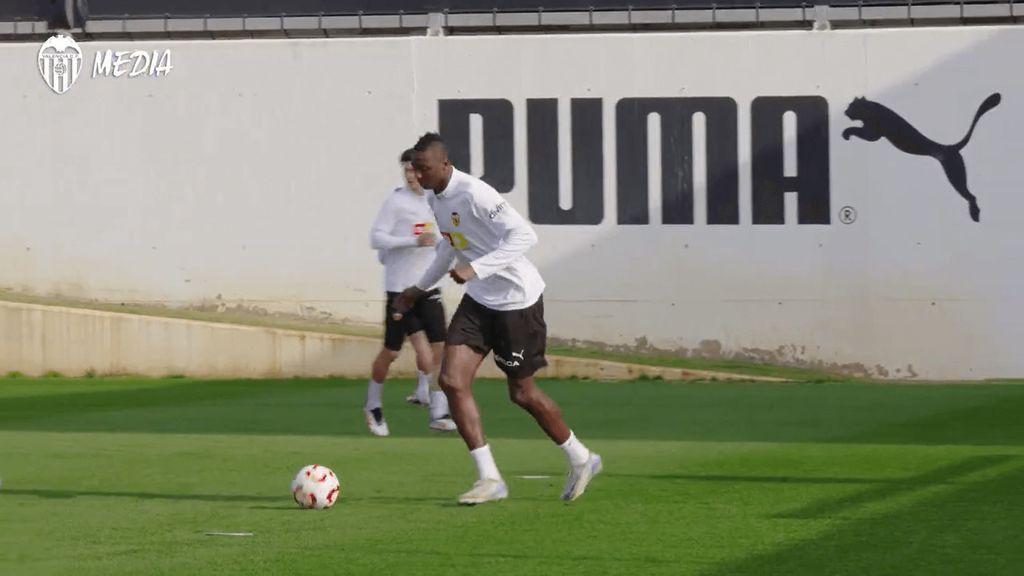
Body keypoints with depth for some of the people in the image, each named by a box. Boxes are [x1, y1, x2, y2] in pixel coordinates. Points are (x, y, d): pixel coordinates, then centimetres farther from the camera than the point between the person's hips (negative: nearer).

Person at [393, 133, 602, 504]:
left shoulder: (474, 195, -23)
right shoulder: (437, 198, 5)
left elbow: (524, 235, -30)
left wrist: (474, 269, -34)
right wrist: (420, 288, 26)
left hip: (516, 300, -8)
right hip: (479, 301, 8)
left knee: (522, 393, 4)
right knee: (451, 380, -7)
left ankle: (580, 460, 27)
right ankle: (489, 478, -3)